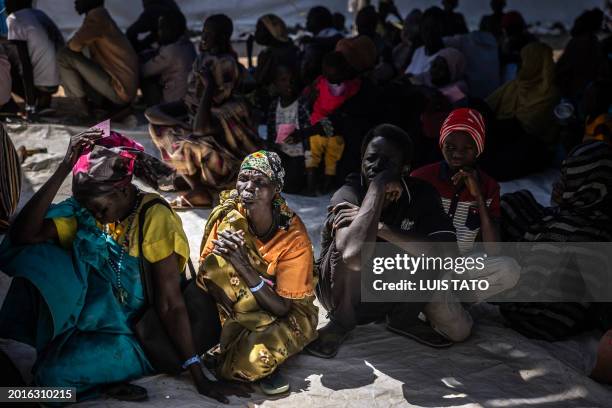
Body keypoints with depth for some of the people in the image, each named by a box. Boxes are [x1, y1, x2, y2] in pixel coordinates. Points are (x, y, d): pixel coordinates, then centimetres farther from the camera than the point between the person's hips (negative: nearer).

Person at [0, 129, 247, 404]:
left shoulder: (153, 218, -19)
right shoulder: (84, 210, -5)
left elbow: (170, 304, -18)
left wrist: (197, 376, -20)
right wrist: (64, 169, -24)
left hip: (129, 333, -5)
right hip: (90, 316, 5)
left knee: (55, 372, -30)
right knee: (37, 255, -18)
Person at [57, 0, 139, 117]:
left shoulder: (96, 15, -11)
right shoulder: (100, 16, 19)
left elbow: (75, 46, -17)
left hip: (119, 90, -10)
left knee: (64, 56, -10)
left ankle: (84, 106, -4)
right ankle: (106, 104, 10)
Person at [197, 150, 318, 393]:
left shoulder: (294, 237, -23)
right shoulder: (229, 216, -12)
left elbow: (282, 307, -23)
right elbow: (204, 273, -9)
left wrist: (241, 263, -35)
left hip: (288, 315, -4)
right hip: (241, 308, 4)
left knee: (247, 362, -34)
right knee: (219, 262, -26)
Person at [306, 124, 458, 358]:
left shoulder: (421, 194, -13)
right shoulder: (348, 195, -25)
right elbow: (356, 256, -46)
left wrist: (380, 228, -36)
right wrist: (377, 187, -38)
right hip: (342, 294, -3)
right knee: (352, 245, -32)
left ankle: (403, 318, 2)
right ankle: (342, 321, -7)